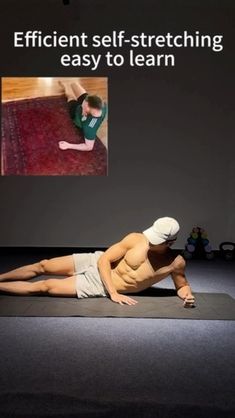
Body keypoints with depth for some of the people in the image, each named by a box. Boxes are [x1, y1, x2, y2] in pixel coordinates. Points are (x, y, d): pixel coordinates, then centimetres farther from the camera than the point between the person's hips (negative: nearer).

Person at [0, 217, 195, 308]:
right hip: (96, 263, 1)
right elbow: (104, 260, -13)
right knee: (43, 266, 4)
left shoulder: (176, 263, -17)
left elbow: (182, 285, 3)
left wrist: (187, 294, -20)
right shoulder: (136, 239, -18)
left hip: (98, 287, -1)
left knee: (44, 286, -6)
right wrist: (113, 293, -22)